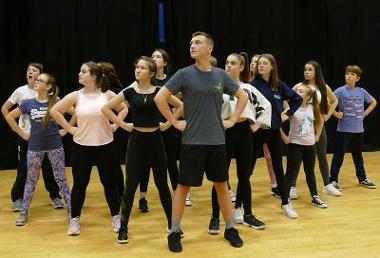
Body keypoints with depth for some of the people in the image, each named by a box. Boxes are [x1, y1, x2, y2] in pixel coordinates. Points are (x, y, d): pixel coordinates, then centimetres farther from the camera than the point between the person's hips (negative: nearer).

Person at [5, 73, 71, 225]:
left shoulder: (56, 102, -7)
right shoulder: (29, 103, -2)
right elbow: (9, 117, 7)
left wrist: (65, 130, -3)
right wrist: (22, 134, 4)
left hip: (55, 146, -2)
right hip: (34, 147, 2)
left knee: (61, 179, 5)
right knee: (31, 180, 11)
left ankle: (71, 210, 14)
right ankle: (24, 212, 23)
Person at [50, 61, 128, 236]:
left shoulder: (108, 95, -4)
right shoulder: (76, 96, -3)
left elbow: (124, 108, 10)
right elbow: (54, 111, 1)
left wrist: (115, 125, 0)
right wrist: (69, 128, -3)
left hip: (104, 146, 0)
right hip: (81, 146, 1)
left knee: (109, 183, 8)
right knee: (79, 184, 7)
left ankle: (116, 217, 24)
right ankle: (74, 220, 19)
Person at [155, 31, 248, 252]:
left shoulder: (221, 75, 4)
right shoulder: (185, 74, -6)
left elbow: (243, 96, 16)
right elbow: (160, 98, -9)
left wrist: (232, 120, 7)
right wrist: (175, 122, -9)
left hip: (217, 141, 3)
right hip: (192, 141, -3)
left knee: (222, 185, 12)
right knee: (183, 186, 4)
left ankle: (230, 228, 27)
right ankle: (175, 232, 17)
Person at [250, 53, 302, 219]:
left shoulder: (279, 86, 3)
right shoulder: (252, 85, -8)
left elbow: (297, 99, 13)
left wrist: (288, 114, 6)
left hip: (275, 130, 3)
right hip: (257, 130, -3)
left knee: (278, 167, 13)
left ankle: (285, 203, 24)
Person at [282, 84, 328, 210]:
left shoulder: (313, 108, 0)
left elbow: (320, 120, 18)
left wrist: (317, 135, 14)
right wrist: (284, 138, -18)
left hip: (310, 144, 4)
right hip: (295, 144, -4)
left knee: (310, 171, 16)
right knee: (291, 173, -1)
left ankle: (315, 197, 28)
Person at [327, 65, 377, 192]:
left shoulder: (361, 91, 4)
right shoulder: (340, 91, -9)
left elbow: (373, 102, 19)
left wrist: (365, 113, 8)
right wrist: (336, 114, -13)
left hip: (358, 130, 4)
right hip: (343, 130, -4)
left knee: (358, 155, 17)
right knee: (339, 156, -1)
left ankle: (362, 179, 30)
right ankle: (333, 180, 5)